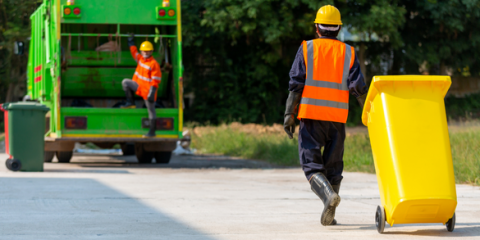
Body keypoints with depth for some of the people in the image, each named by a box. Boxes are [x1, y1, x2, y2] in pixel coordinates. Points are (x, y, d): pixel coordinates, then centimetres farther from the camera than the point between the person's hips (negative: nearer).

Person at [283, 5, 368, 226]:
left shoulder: (307, 49, 2)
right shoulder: (348, 53, 6)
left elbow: (296, 84, -4)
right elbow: (358, 87, -3)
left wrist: (289, 114, -3)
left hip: (311, 116, -2)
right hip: (337, 118, 2)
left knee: (312, 165, 0)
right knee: (333, 166, 12)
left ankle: (329, 194, -27)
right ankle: (329, 216, 8)